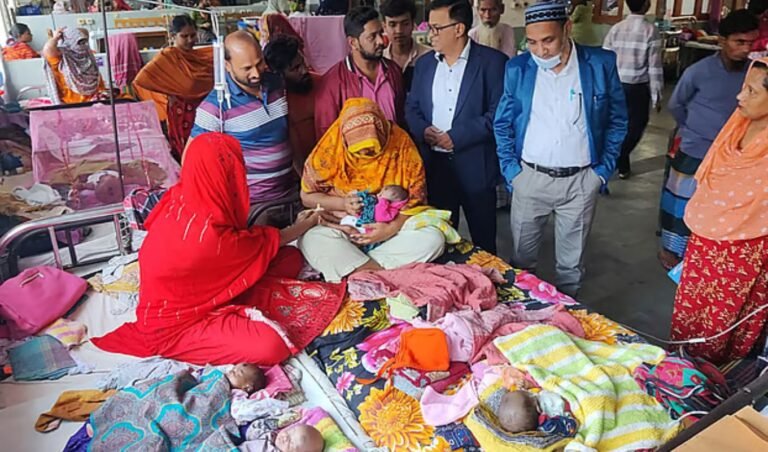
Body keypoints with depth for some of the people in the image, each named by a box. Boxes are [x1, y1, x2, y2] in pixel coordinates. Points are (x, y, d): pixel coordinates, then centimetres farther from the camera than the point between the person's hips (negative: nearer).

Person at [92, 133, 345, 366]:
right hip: (174, 326, -9)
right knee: (272, 345, -33)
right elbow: (265, 243, -11)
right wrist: (303, 226, 6)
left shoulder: (182, 199, -8)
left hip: (199, 292, 9)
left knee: (290, 258, -2)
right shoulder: (208, 234, -32)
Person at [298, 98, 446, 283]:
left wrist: (393, 228, -23)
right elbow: (307, 196, -1)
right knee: (311, 239, -30)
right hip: (342, 228, -1)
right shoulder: (329, 149, -10)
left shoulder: (402, 145, -11)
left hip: (395, 226, 1)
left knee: (432, 238, -26)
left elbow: (416, 198, -6)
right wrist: (342, 203, -18)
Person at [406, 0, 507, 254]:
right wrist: (423, 130, -9)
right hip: (434, 164, 5)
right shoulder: (424, 64, 11)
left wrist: (457, 136, -17)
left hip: (475, 165, -4)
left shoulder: (492, 61, -6)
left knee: (483, 243, 9)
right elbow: (412, 108, 13)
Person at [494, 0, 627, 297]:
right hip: (530, 177, 1)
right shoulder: (517, 69, -3)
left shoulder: (602, 64, -5)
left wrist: (604, 169, 0)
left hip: (581, 181, 0)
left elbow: (617, 121, 5)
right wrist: (510, 169, -1)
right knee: (521, 256, 12)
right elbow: (503, 123, 6)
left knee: (571, 260, 13)